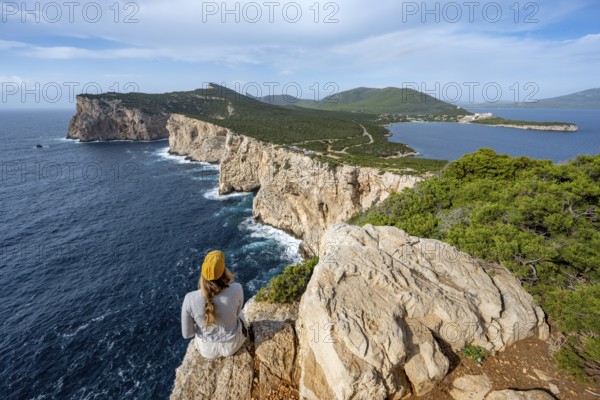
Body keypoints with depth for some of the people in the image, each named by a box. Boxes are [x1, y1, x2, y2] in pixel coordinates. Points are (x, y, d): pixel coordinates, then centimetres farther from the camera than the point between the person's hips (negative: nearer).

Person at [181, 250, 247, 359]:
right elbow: (236, 312, -10)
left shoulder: (190, 299, -32)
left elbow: (187, 334, -15)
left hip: (207, 348, 0)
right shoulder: (236, 290, -33)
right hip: (233, 344, 0)